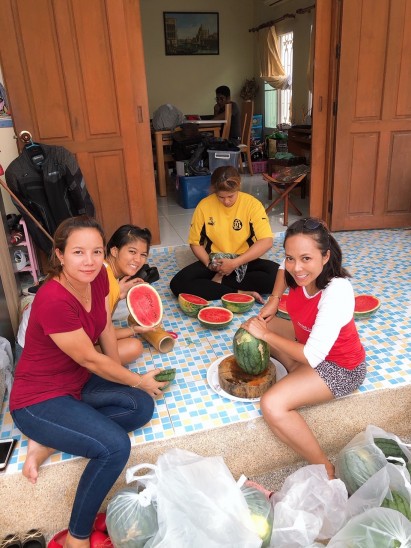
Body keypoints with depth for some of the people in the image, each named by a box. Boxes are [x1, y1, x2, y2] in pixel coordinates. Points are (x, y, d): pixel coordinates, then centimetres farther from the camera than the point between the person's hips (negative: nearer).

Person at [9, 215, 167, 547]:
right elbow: (90, 360, -21)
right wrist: (139, 381, -7)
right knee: (115, 446, -24)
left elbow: (106, 327, 5)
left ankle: (46, 444, 1)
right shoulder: (54, 301, -32)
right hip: (40, 399, -8)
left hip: (79, 382, 8)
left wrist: (121, 376, 12)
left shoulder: (97, 277, -10)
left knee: (142, 407, -6)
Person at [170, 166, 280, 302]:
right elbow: (195, 242, 2)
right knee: (178, 284, -24)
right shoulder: (204, 205, -7)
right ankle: (241, 293, -24)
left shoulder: (252, 204, -12)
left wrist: (235, 263, -25)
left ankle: (219, 282, -17)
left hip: (244, 262, -1)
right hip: (215, 263, 1)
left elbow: (266, 241, -20)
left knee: (277, 274, -31)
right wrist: (209, 262, -17)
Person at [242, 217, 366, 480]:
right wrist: (273, 300, -2)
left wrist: (266, 334, -23)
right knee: (252, 327, 13)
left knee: (272, 405, -25)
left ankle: (326, 470, -9)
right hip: (308, 340, 8)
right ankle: (295, 373, 7)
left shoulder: (336, 292, -36)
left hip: (340, 368, -8)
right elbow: (286, 270, 12)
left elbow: (312, 357, -35)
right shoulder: (303, 273, -16)